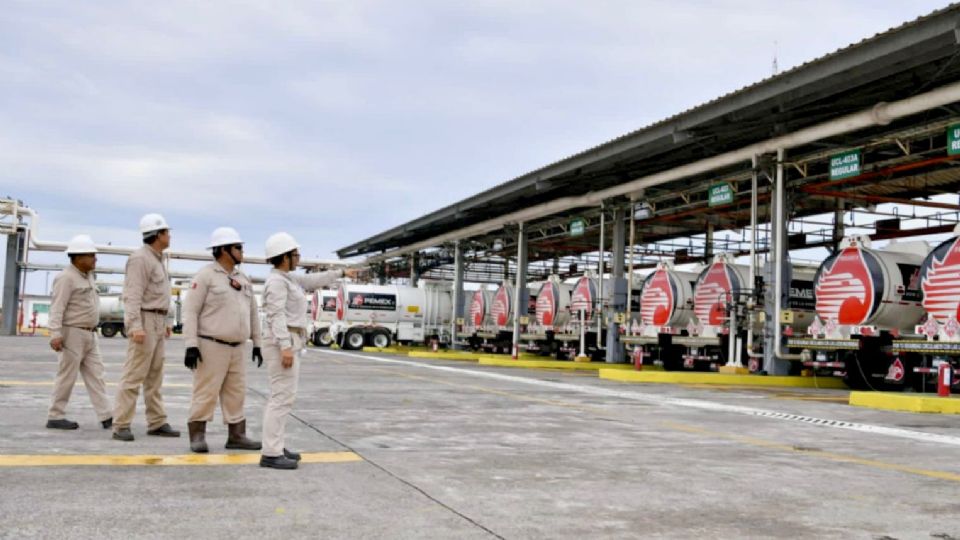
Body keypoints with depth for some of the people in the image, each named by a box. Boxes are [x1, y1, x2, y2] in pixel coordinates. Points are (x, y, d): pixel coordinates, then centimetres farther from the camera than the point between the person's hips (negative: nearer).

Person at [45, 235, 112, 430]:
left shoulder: (87, 276, 14)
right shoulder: (66, 278, -13)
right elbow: (57, 307, -20)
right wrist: (55, 334, -27)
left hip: (89, 334, 9)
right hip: (72, 333, -9)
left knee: (95, 376, 4)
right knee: (67, 376, -1)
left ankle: (106, 416, 2)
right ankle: (55, 417, 9)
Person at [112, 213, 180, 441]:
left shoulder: (156, 259, 18)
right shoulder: (140, 258, -13)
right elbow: (133, 295, -20)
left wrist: (164, 322, 23)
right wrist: (135, 326, -28)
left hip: (157, 323, 10)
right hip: (144, 322, -10)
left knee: (154, 376, 9)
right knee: (134, 375, -9)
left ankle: (157, 423, 13)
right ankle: (121, 425, -6)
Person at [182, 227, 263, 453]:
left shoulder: (243, 279, 13)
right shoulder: (206, 276, -8)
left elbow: (253, 313, 18)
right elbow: (190, 310, -11)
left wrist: (257, 344, 15)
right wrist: (191, 346, -17)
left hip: (236, 348, 7)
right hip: (211, 346, -7)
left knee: (236, 393, 9)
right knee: (206, 393, -3)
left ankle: (236, 436, 16)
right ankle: (197, 436, 7)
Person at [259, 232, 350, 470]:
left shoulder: (286, 279, 16)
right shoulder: (277, 281, -13)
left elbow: (313, 281, 30)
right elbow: (277, 316, -21)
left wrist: (340, 273, 39)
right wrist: (286, 346, -29)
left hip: (286, 344, 11)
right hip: (282, 344, -11)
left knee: (281, 396, 13)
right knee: (283, 397, -10)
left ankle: (274, 447, 18)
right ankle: (271, 454, -10)